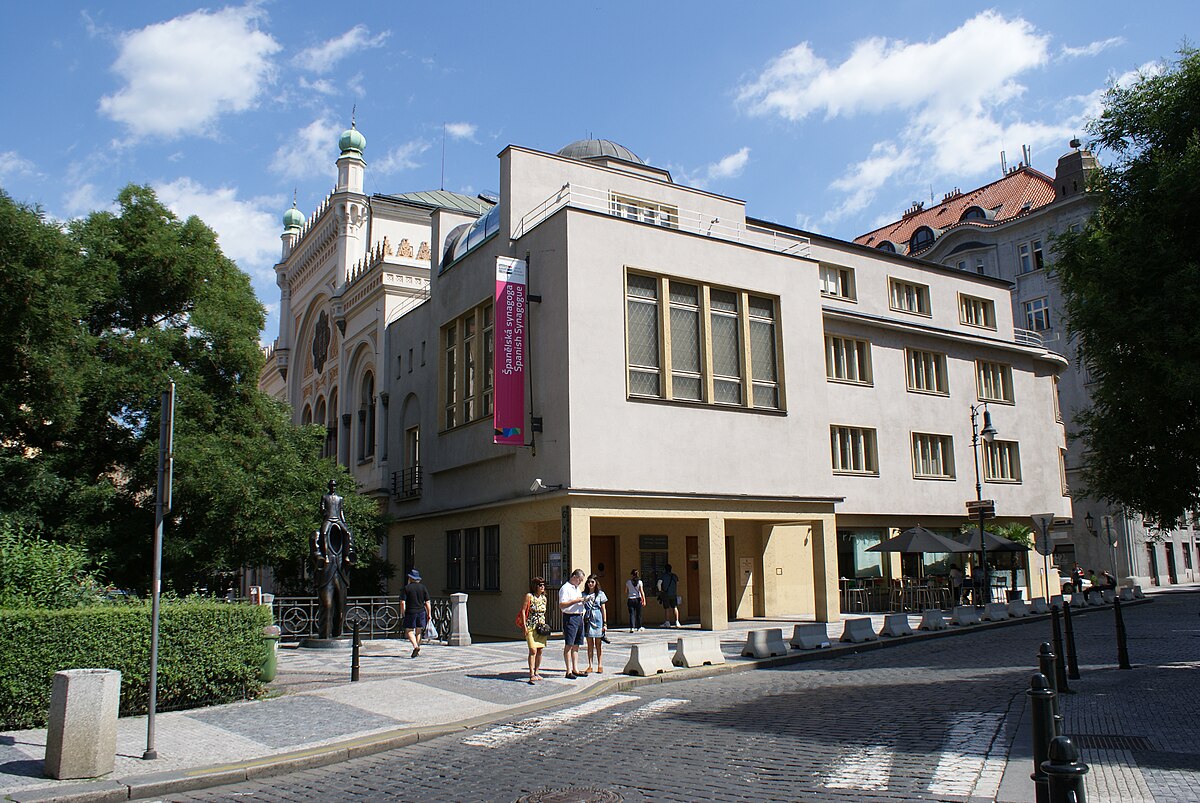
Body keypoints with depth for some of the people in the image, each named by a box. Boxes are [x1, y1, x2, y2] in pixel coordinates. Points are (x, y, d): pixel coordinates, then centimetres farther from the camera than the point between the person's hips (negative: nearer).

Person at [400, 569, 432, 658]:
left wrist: (402, 613, 2)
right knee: (418, 631, 14)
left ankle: (415, 646, -20)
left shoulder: (407, 588, -3)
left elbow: (402, 602, -9)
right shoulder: (423, 587, 5)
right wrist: (429, 614, 7)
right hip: (421, 612, 3)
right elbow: (427, 602, 2)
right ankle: (418, 650, 15)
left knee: (409, 631, 2)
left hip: (410, 613, -3)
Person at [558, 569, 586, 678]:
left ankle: (575, 669, 16)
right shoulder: (565, 588, -9)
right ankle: (569, 671, -5)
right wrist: (576, 601, -20)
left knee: (576, 645, 11)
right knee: (568, 645, -6)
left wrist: (583, 600, 9)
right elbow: (561, 605, -17)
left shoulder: (577, 588, 20)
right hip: (570, 617, -9)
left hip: (579, 617, 9)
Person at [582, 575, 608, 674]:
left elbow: (603, 609, 3)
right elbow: (581, 607, 12)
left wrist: (605, 623, 0)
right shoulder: (584, 594, 7)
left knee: (598, 644, 4)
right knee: (590, 644, 5)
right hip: (588, 619, 2)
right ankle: (590, 666, 10)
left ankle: (600, 665, 10)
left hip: (598, 619, -1)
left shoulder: (600, 594, 3)